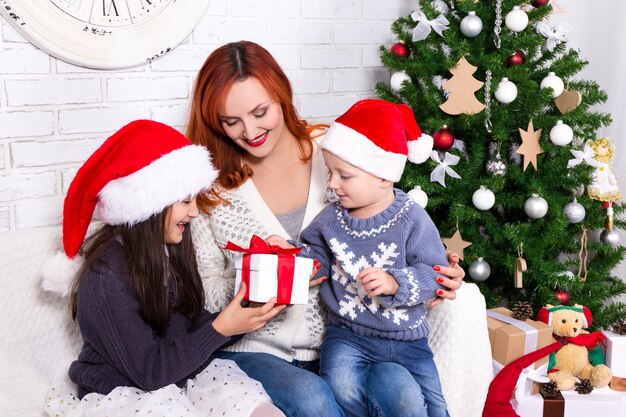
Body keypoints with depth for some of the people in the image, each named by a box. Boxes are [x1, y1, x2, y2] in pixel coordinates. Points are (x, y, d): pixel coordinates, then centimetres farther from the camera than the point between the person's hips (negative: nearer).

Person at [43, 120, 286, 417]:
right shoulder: (107, 275, -21)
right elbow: (149, 371, -19)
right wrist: (221, 329, -21)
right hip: (124, 391, -5)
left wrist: (244, 316, -12)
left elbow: (194, 327, 3)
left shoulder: (170, 248, 0)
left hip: (185, 376, 5)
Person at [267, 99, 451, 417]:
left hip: (406, 336, -1)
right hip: (348, 334, 1)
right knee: (342, 390, -24)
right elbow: (316, 257, 11)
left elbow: (433, 272, -14)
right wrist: (290, 252, -7)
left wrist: (394, 283, -29)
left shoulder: (411, 220, -13)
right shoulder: (331, 219, -1)